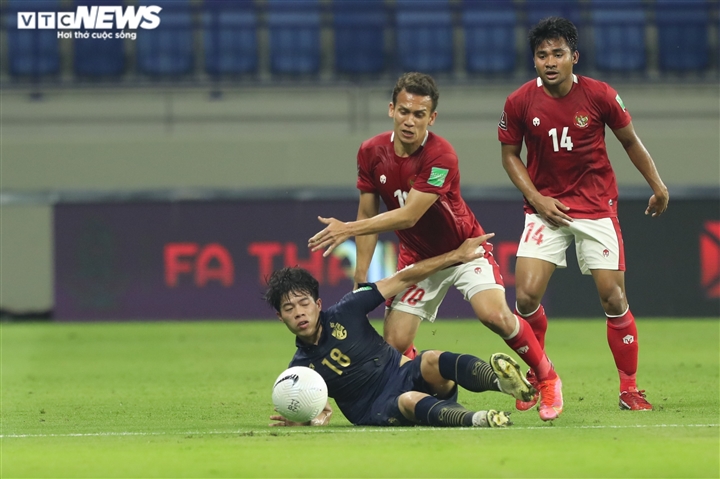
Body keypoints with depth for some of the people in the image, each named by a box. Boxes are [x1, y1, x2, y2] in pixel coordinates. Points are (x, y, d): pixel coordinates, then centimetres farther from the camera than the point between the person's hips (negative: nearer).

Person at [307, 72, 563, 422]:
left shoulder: (440, 156, -27)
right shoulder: (371, 153, -10)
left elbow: (408, 216, -30)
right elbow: (368, 215, -1)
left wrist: (348, 229, -34)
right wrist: (360, 279, -5)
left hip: (463, 248, -4)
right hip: (417, 256, 4)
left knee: (495, 315, -26)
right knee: (394, 344, -9)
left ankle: (547, 379, -3)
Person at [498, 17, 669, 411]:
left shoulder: (600, 95, -9)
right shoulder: (520, 102, -8)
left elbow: (630, 141, 6)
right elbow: (510, 154, 5)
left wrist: (658, 186, 5)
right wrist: (535, 198, -7)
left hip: (596, 205, -1)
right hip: (546, 207, 1)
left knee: (613, 297, -5)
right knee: (526, 296, -12)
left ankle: (629, 390, 8)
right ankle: (537, 376, 12)